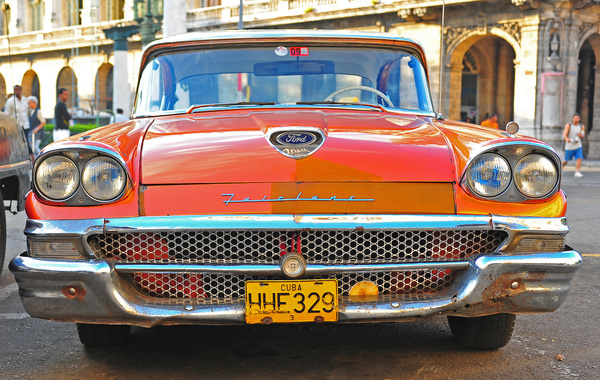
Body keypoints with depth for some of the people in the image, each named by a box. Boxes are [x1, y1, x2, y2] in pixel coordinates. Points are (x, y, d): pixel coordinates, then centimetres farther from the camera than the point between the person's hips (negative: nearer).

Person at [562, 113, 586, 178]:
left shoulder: (582, 126, 0)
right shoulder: (568, 125, -9)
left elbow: (583, 136, 1)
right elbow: (564, 134, -15)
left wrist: (580, 135, -25)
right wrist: (567, 139, -37)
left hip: (578, 146, 2)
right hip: (569, 146, -2)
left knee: (579, 159, -15)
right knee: (566, 161, 9)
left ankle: (577, 173, -15)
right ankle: (561, 166, 41)